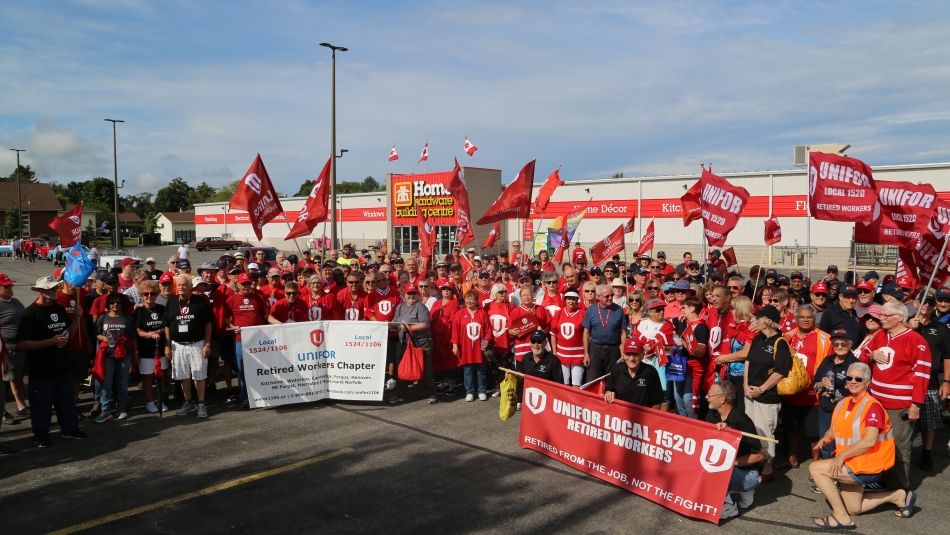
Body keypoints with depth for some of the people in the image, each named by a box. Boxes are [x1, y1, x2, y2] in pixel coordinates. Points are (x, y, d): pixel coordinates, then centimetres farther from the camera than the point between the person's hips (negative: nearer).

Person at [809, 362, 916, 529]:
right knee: (853, 509, 19)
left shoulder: (872, 406, -19)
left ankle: (841, 516, -10)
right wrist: (825, 439, -8)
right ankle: (897, 496, 31)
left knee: (816, 468, -19)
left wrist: (842, 455, -25)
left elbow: (870, 441, -28)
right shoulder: (843, 404, 6)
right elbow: (833, 430, 14)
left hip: (867, 467, -9)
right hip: (851, 465, 9)